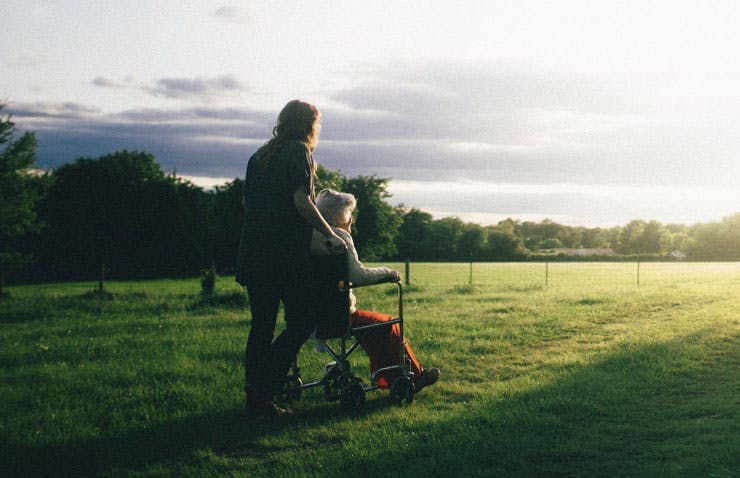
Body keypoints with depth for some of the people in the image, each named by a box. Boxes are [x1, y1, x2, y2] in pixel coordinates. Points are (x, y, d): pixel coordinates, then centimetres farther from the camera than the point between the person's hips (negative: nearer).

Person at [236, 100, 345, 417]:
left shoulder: (259, 156, 18)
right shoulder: (299, 152, -4)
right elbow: (301, 201, -14)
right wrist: (330, 235, -7)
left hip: (253, 253, 7)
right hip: (286, 254, -7)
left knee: (261, 325, 11)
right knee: (302, 321, 0)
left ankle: (256, 401, 11)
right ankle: (263, 387, -10)